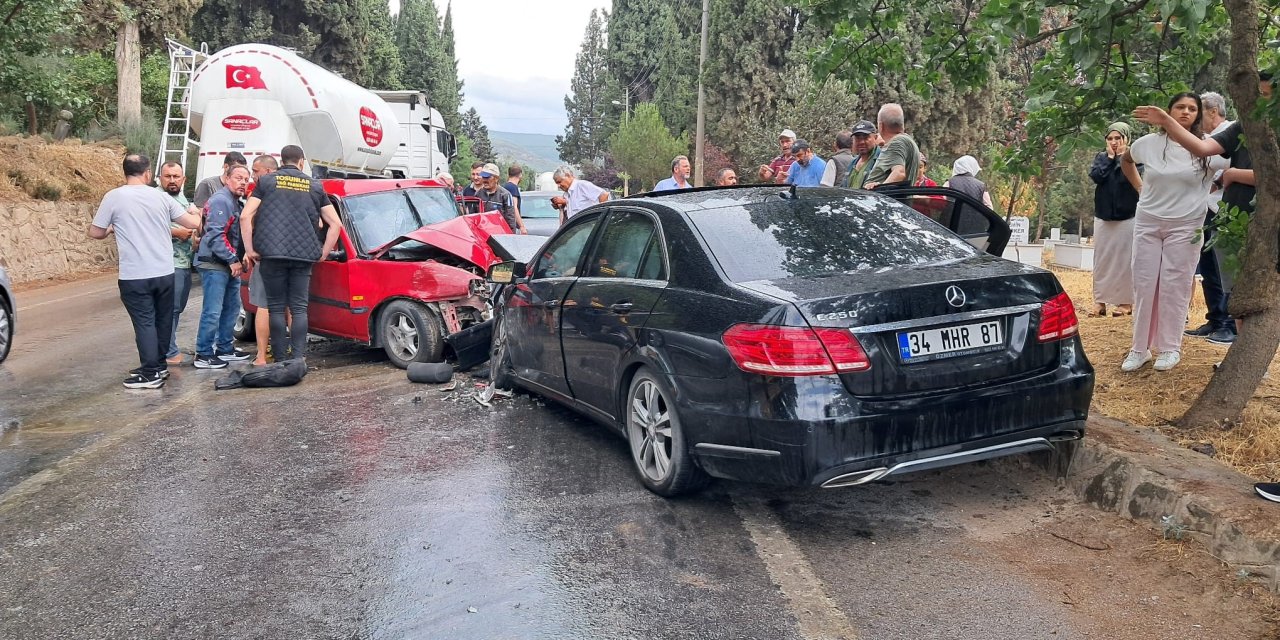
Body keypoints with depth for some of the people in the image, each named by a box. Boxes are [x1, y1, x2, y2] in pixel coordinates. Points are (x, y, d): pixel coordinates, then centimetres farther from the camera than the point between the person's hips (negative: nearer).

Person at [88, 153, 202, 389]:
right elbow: (193, 223, 5)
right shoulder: (161, 197, 4)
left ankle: (151, 374, 0)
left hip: (134, 276, -3)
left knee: (144, 322, 0)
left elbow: (95, 233, 0)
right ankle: (158, 365, 25)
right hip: (164, 273, 4)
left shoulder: (114, 197, -5)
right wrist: (195, 213, 28)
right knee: (162, 320, 15)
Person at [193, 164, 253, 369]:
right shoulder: (220, 201, -14)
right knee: (213, 311, -9)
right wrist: (233, 260, -19)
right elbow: (215, 235, -21)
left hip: (230, 265, 10)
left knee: (232, 308, 15)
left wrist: (237, 260, 13)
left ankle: (225, 349, 25)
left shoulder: (237, 203, 18)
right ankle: (203, 355, -4)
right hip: (214, 264, -10)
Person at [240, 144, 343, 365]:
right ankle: (298, 359, -3)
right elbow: (334, 222, 10)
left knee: (276, 307, 6)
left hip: (272, 253, -1)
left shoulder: (266, 181, 8)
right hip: (303, 256, 1)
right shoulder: (314, 186, 12)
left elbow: (245, 216, 0)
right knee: (299, 308, 4)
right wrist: (324, 253, 14)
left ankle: (280, 359, 7)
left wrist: (249, 250, 4)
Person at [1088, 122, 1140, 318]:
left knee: (1125, 259, -4)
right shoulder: (1101, 157, 10)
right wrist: (1110, 157, -5)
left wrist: (1122, 157, -9)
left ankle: (1125, 301, 1)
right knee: (1101, 259, 3)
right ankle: (1100, 301, 6)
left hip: (1127, 216, -4)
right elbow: (1095, 176, -6)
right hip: (1103, 216, 4)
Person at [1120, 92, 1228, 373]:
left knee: (1175, 287, 0)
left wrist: (1211, 189, -6)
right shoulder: (1149, 143, 1)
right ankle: (1140, 348, 13)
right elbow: (1126, 161, 21)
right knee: (1143, 284, 4)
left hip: (1185, 227, -2)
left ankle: (1170, 348, 11)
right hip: (1147, 223, 2)